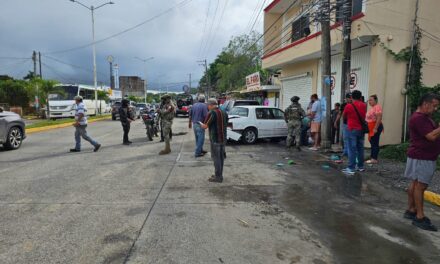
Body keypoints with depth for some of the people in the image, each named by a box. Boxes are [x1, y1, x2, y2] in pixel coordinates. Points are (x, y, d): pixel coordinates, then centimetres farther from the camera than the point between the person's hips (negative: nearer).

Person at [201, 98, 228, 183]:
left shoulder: (212, 113, -14)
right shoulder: (224, 113, 10)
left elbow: (205, 126, -15)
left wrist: (201, 125, 6)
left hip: (215, 139, -8)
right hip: (223, 138, 8)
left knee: (216, 158, -1)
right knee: (221, 157, 14)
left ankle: (218, 177, 3)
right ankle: (219, 175, 23)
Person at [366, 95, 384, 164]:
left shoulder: (377, 107, -13)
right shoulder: (372, 108, 16)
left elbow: (379, 118, -21)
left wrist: (375, 128, -25)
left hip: (376, 127, -10)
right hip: (371, 127, 10)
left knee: (375, 143, -7)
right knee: (372, 142, 13)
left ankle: (374, 159, -4)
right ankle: (372, 157, 20)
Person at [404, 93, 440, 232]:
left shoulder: (425, 117, 17)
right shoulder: (418, 118, -17)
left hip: (425, 157, 10)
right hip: (421, 158, -10)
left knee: (415, 184, 13)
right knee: (420, 185, -6)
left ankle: (411, 210, 21)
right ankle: (420, 217, -1)